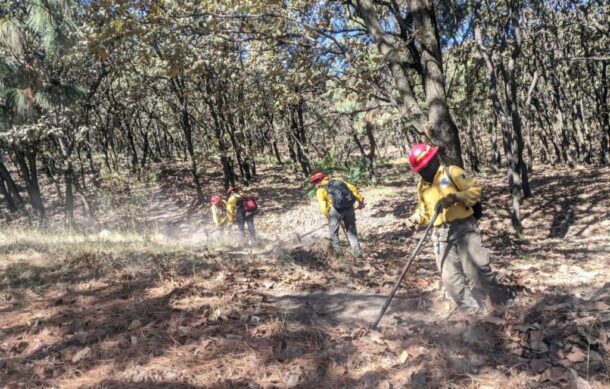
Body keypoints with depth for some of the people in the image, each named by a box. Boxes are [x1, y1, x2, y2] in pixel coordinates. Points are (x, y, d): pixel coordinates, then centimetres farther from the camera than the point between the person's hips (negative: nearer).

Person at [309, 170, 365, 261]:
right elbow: (352, 188, 13)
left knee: (333, 233, 17)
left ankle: (338, 254, 21)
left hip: (336, 209, -4)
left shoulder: (320, 190, 8)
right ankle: (358, 255, 15)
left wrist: (329, 217, 5)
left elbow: (323, 207, -5)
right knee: (352, 232, 15)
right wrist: (360, 200, 15)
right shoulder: (337, 180, 21)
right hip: (349, 207, 5)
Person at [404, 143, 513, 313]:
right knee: (449, 277, 1)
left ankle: (504, 300, 14)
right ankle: (472, 309, 15)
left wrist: (455, 197, -21)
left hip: (464, 227, -5)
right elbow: (425, 211, 19)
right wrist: (416, 218, -1)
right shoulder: (422, 186, 13)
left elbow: (475, 189, -7)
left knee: (477, 269, -7)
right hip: (442, 235, 5)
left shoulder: (451, 172, -4)